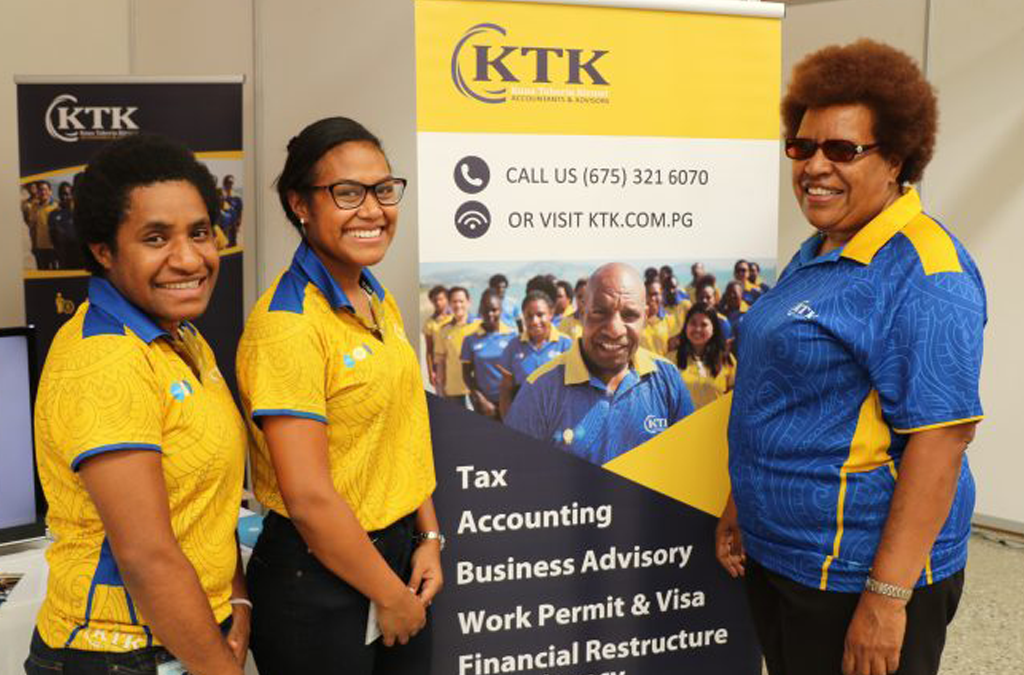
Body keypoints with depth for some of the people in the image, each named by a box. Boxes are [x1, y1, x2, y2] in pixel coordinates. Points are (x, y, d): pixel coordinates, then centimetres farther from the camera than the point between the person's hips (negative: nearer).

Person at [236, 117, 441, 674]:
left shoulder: (380, 303, 5)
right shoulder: (286, 325, -21)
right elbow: (309, 498, -22)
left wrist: (429, 538, 4)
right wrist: (392, 597, -13)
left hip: (398, 556, 8)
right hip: (319, 582, -7)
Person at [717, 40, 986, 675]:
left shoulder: (925, 272, -18)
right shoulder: (818, 253, 9)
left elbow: (941, 438, -22)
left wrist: (886, 598, -23)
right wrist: (743, 504, 15)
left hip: (859, 571, -8)